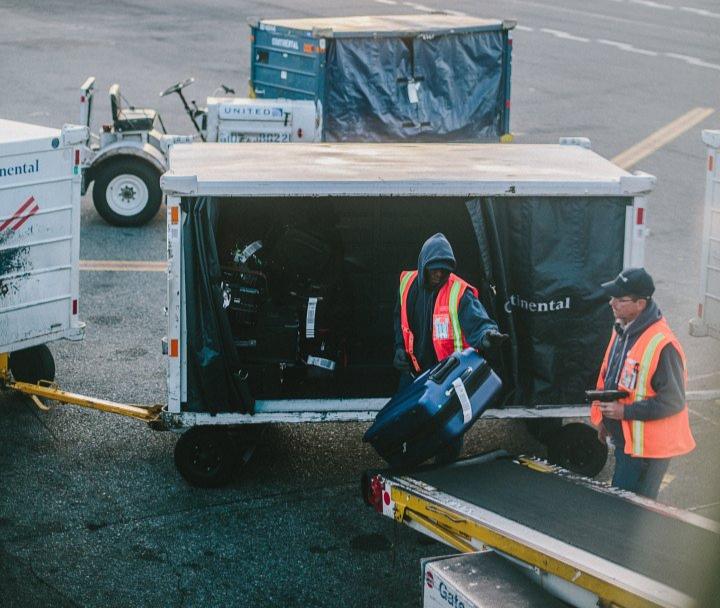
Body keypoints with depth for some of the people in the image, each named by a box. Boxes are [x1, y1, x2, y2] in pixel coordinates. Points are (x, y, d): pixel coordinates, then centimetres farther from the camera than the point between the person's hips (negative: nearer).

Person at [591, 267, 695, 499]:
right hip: (624, 439, 10)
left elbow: (673, 401, -23)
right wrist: (604, 419, 19)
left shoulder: (661, 345, -25)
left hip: (647, 446, -10)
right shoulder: (622, 330, 5)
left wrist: (625, 411, -24)